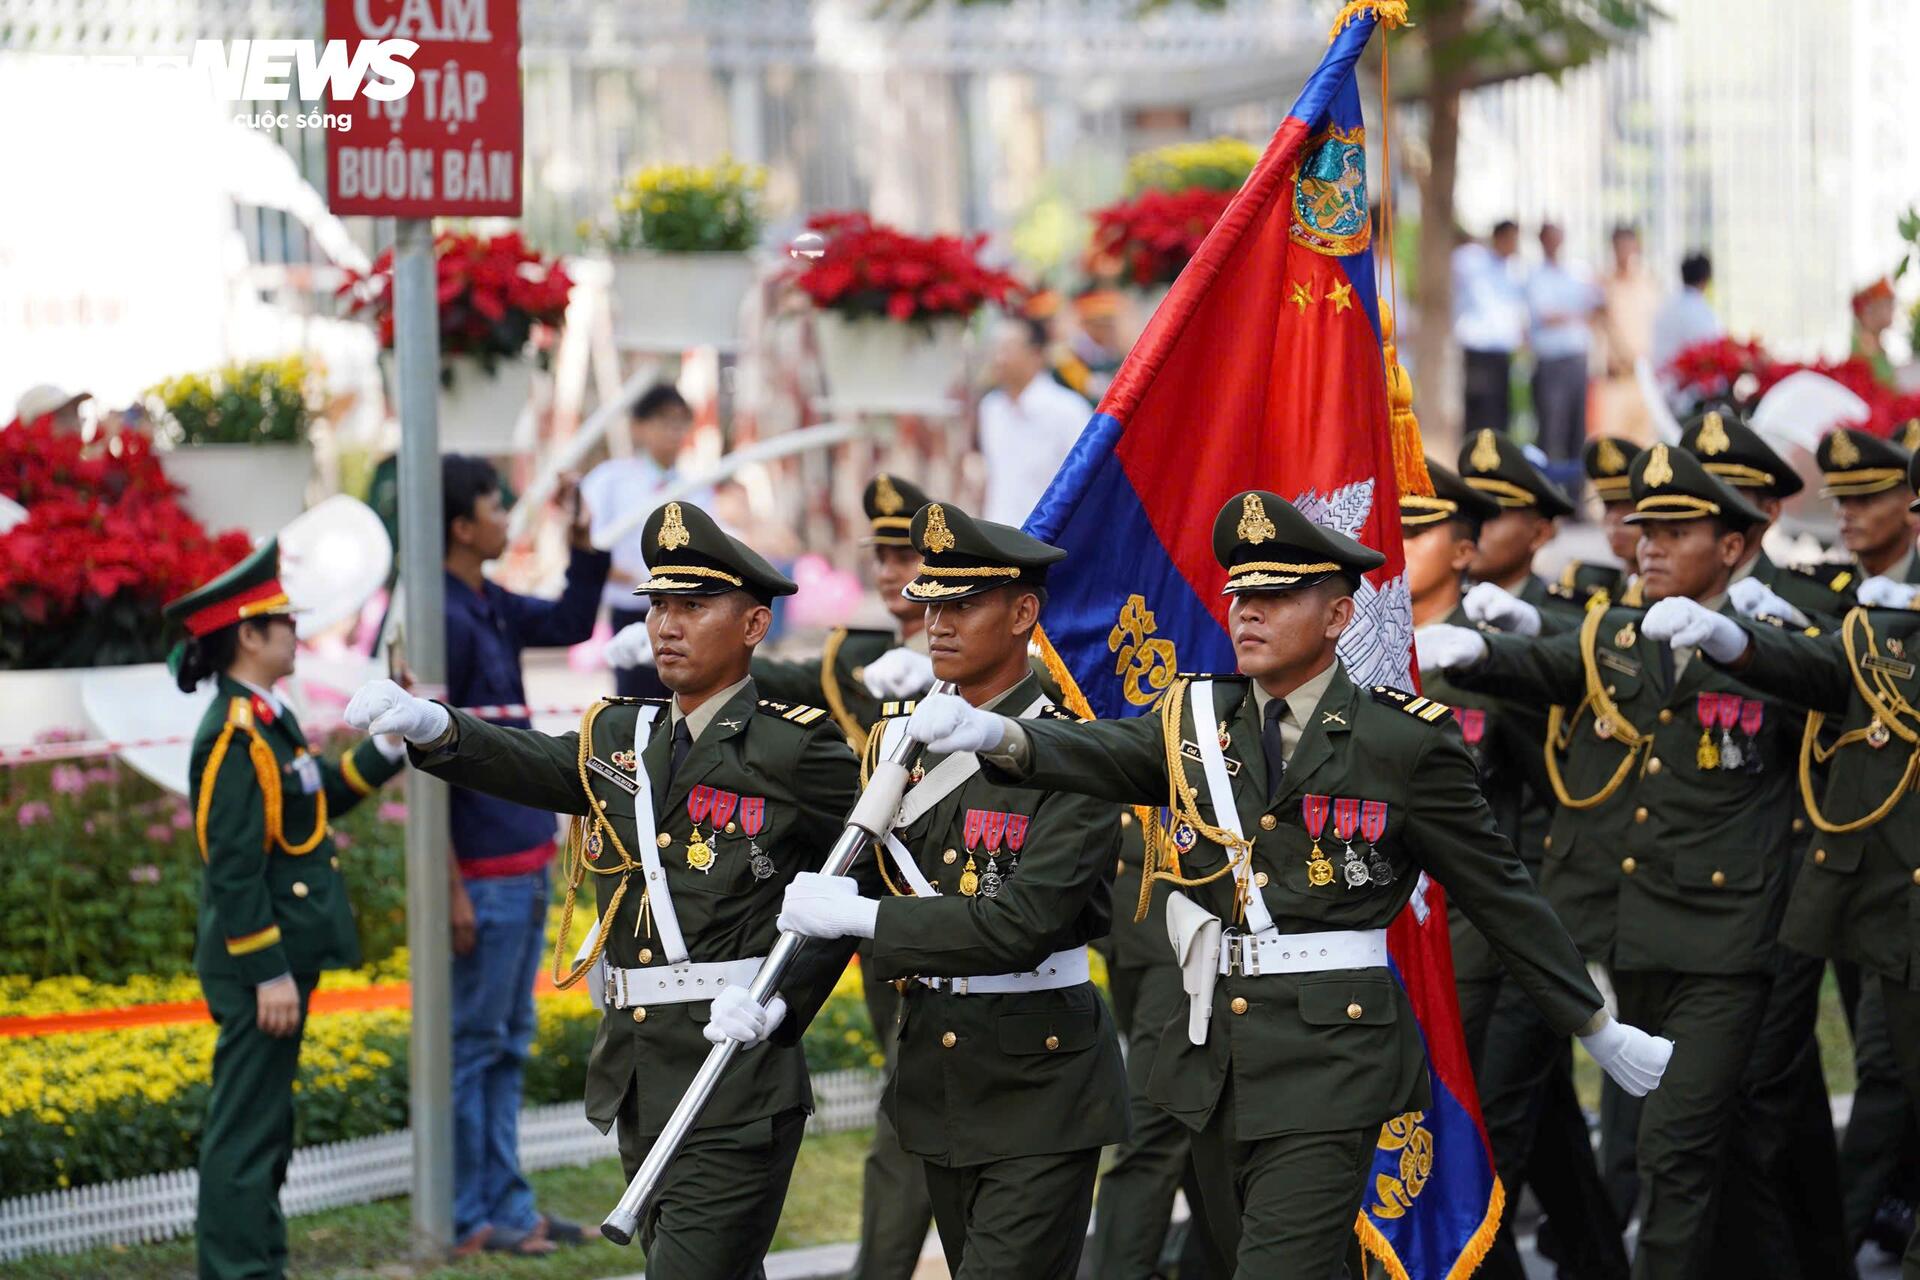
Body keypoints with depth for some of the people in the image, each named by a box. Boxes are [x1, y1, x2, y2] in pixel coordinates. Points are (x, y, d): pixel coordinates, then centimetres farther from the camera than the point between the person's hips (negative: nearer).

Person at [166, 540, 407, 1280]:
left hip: (285, 953, 10)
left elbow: (316, 799, 23)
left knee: (263, 1126, 17)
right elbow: (235, 866, -21)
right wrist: (270, 976, -21)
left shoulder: (266, 721, 11)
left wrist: (388, 751, 14)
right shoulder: (233, 736, -19)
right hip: (258, 963, -10)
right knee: (247, 1128, -6)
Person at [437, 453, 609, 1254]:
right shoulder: (441, 619, -18)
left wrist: (582, 544, 9)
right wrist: (451, 888, -19)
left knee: (509, 1044, 14)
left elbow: (571, 624, 27)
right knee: (472, 1045, -2)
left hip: (526, 864, 9)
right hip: (485, 874, -9)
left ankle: (508, 1208, 21)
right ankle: (466, 1219, 4)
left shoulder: (492, 608, 9)